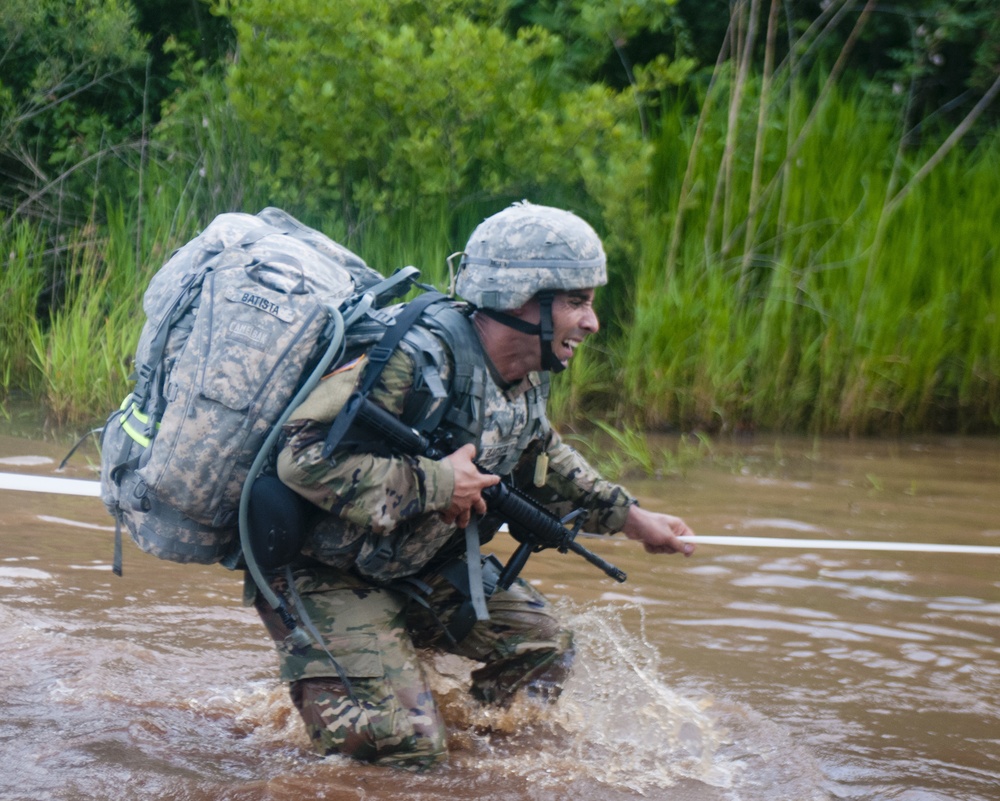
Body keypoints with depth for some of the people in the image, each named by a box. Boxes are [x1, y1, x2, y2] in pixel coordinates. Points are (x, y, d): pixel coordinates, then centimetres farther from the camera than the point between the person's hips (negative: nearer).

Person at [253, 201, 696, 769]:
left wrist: (632, 519, 20)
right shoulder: (415, 361, -32)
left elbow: (543, 462, 22)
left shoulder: (526, 380, -2)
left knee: (541, 643, 11)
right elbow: (305, 458, -38)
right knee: (403, 745, -14)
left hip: (423, 565, 9)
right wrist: (435, 484, -33)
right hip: (328, 573, -9)